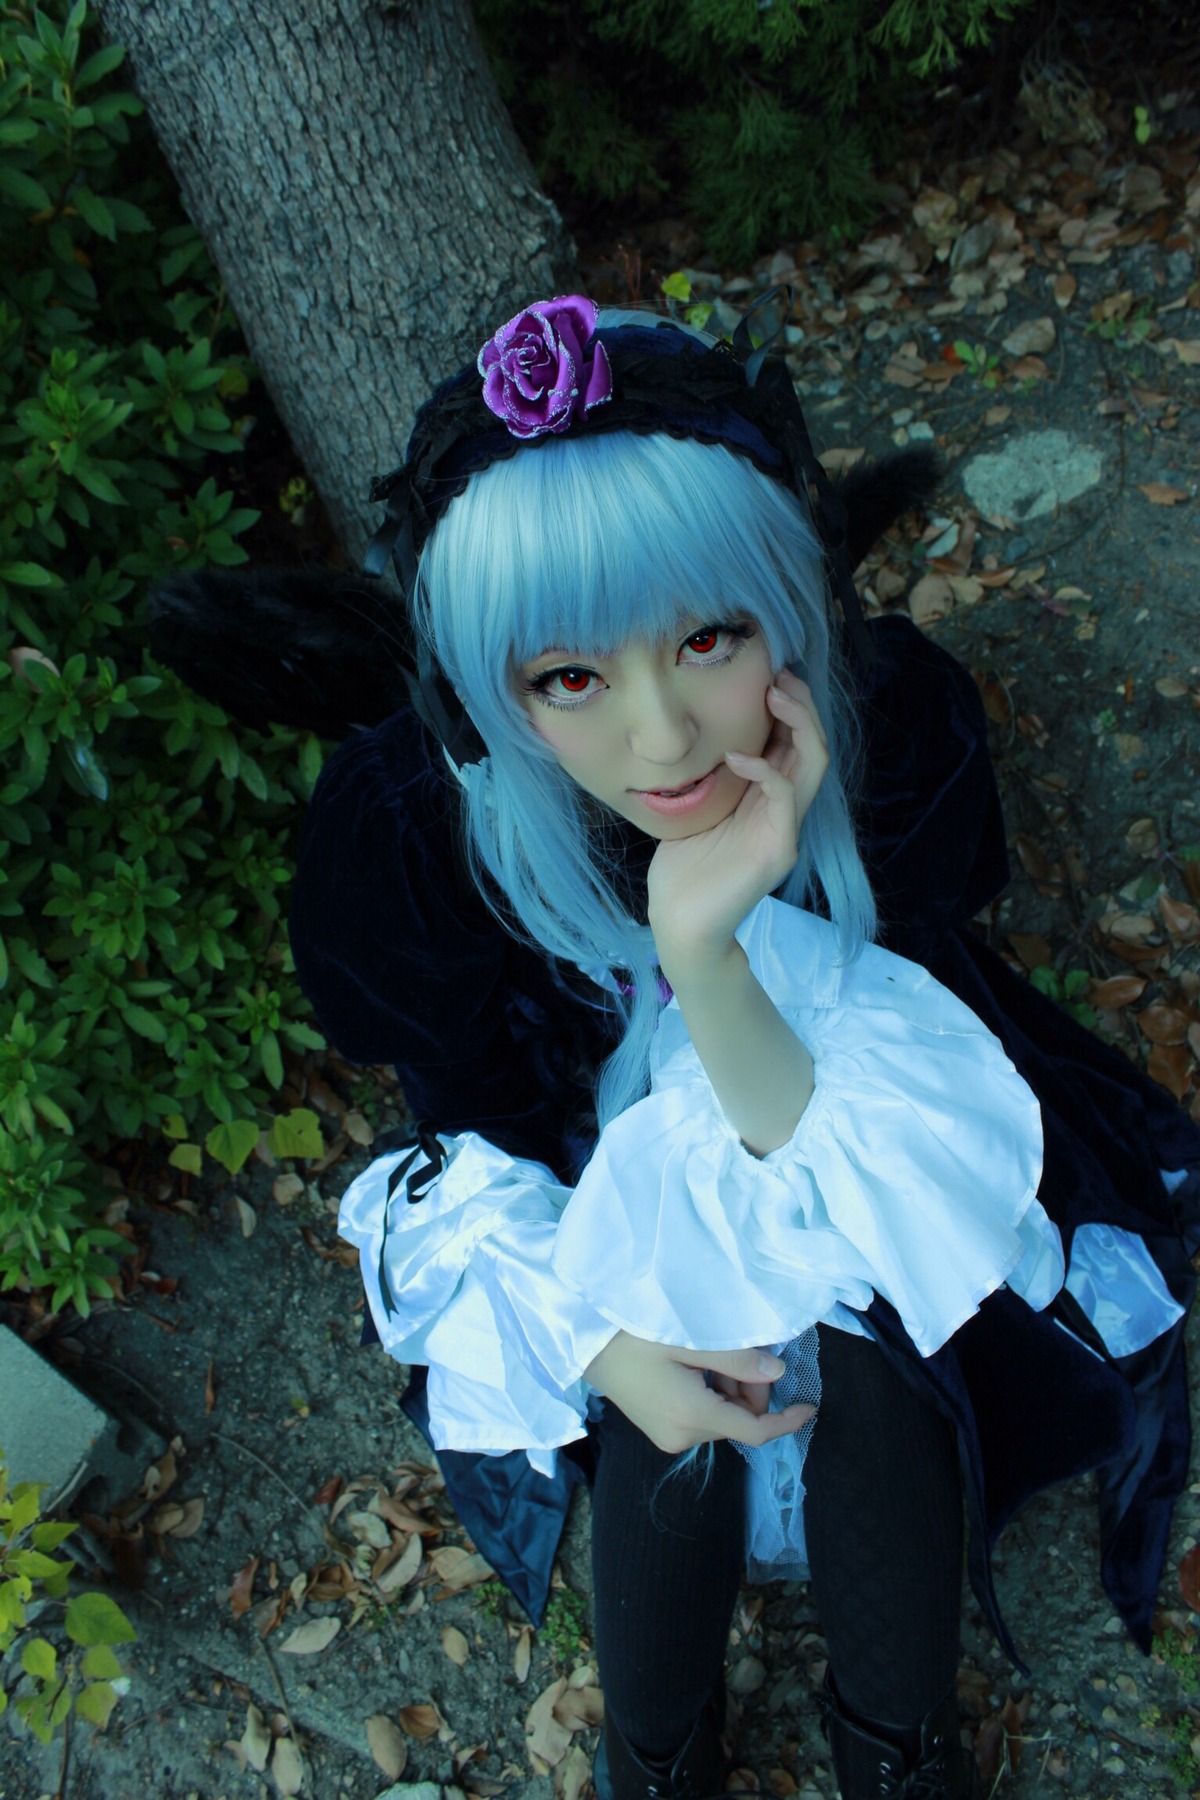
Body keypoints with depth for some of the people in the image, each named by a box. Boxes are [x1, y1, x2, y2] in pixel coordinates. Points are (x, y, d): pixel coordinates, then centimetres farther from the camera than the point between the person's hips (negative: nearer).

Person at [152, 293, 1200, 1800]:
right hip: (594, 1166, 0)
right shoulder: (409, 820, -28)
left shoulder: (896, 719, -28)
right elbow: (471, 1122, -11)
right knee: (672, 1419, -20)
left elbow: (840, 1127, -26)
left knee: (863, 1357, -20)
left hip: (835, 1122, 1)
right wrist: (598, 1334, -23)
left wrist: (710, 951, -45)